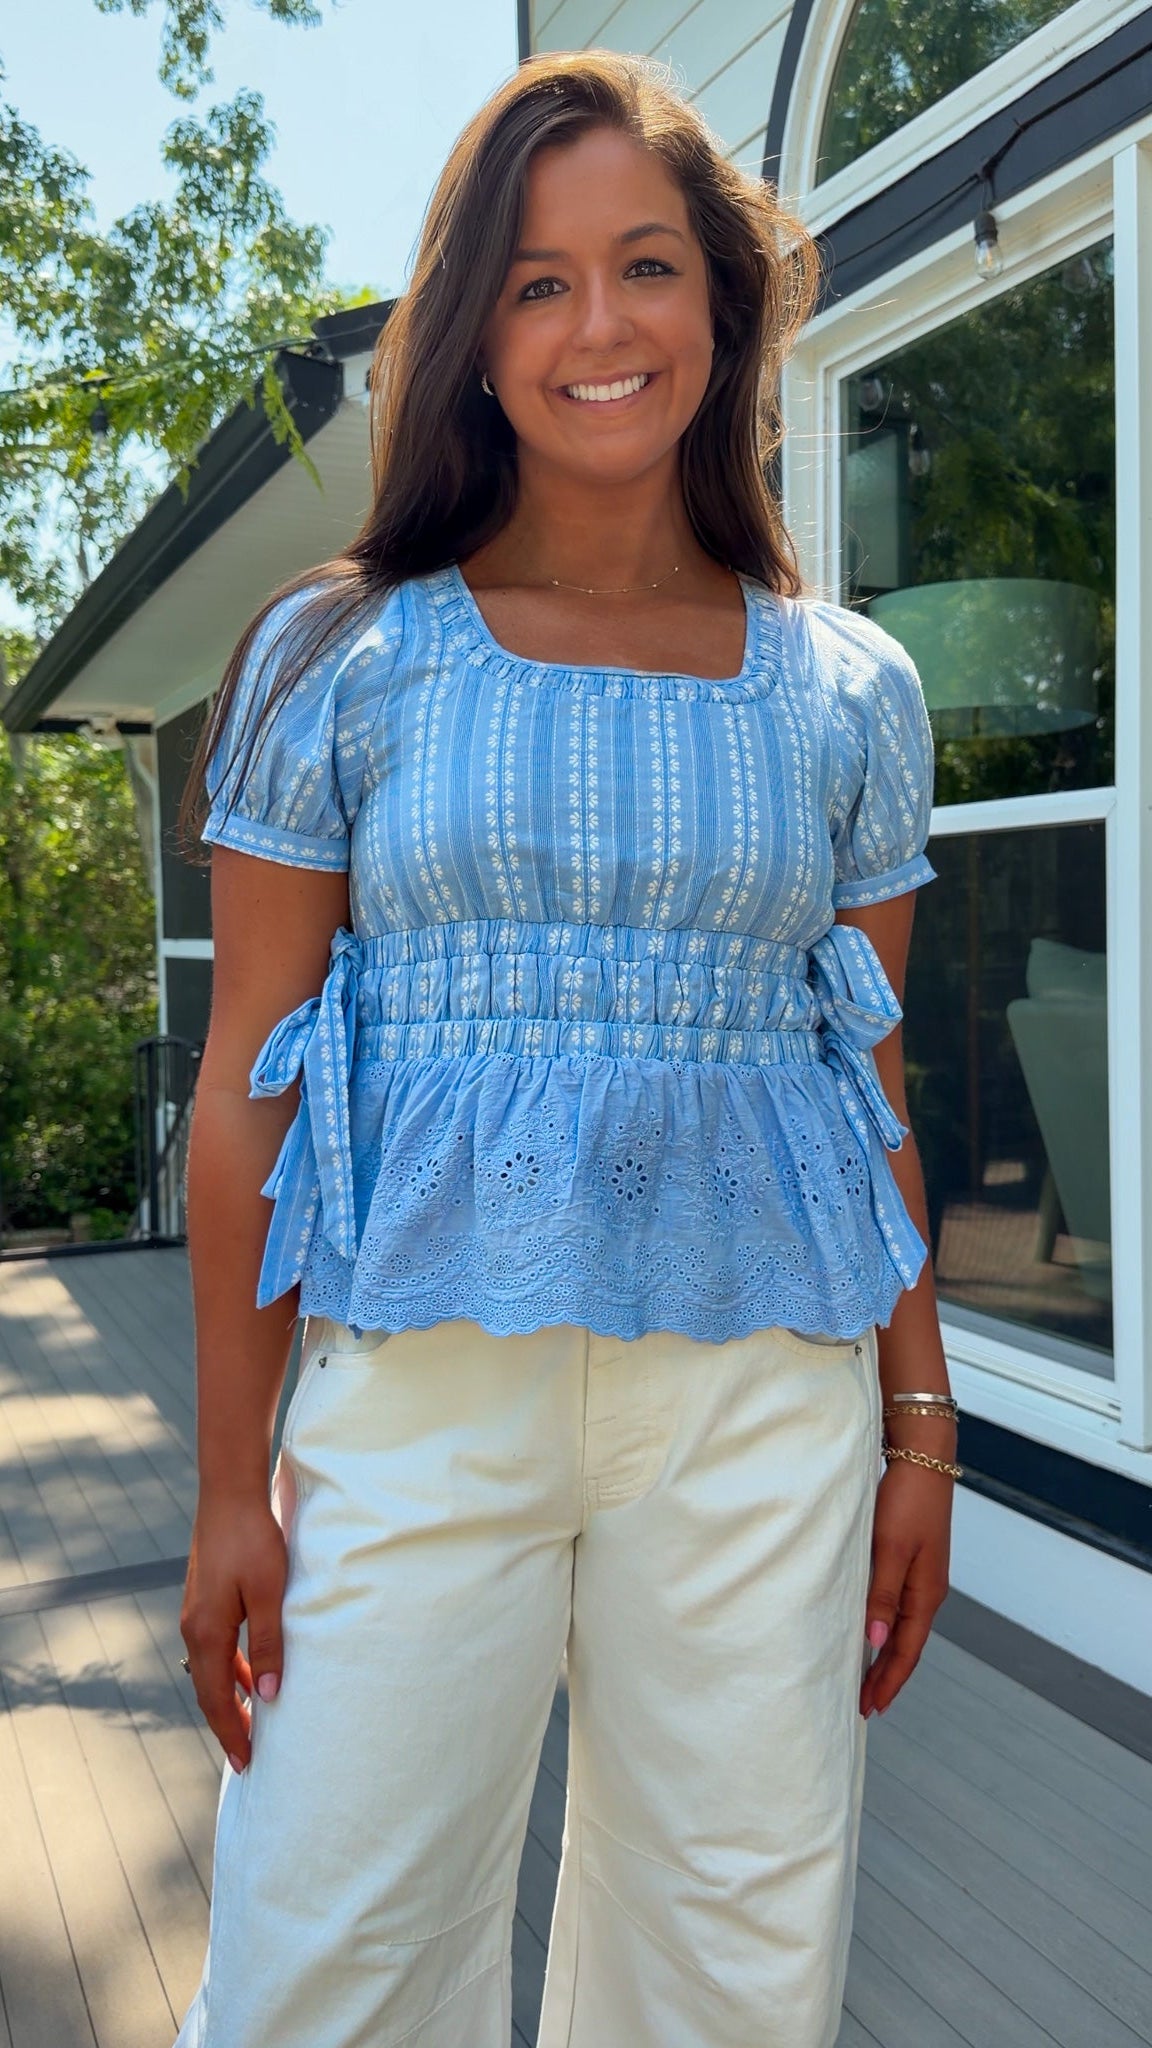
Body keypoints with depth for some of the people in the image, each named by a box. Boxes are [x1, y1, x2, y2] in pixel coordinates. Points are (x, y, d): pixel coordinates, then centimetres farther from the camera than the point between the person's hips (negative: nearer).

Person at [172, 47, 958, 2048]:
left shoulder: (848, 688, 7)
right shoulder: (343, 652, 2)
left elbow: (874, 1091, 10)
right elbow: (250, 1084, 0)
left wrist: (922, 1430, 8)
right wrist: (232, 1483, -2)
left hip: (762, 1407, 2)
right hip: (419, 1381, -1)